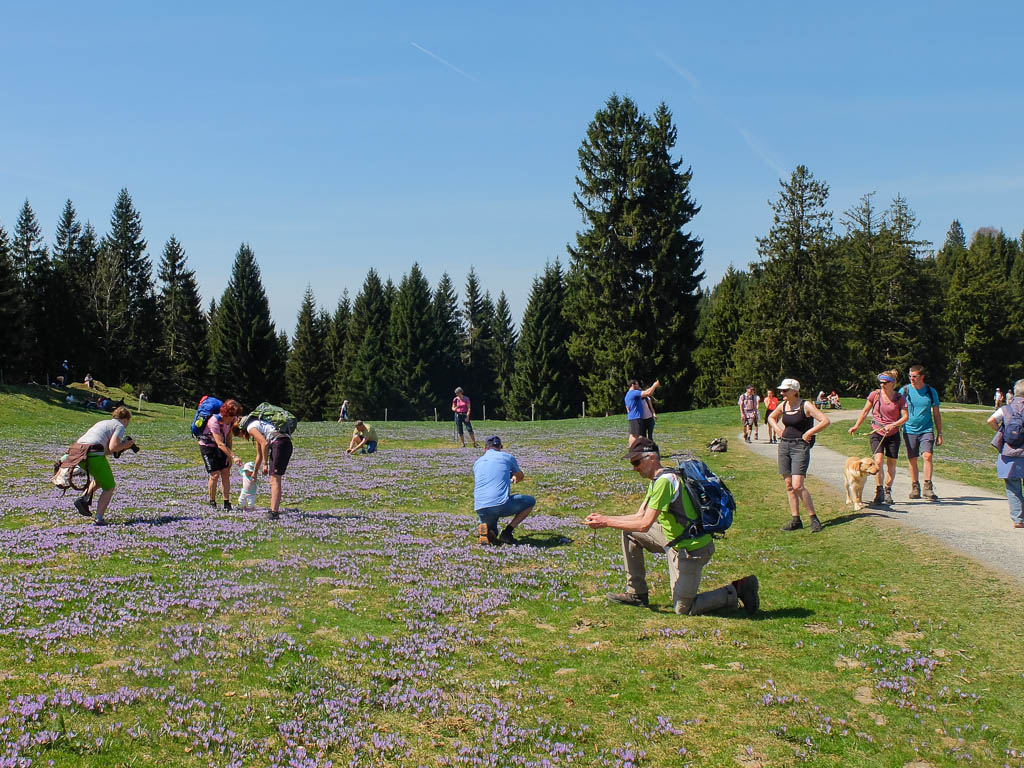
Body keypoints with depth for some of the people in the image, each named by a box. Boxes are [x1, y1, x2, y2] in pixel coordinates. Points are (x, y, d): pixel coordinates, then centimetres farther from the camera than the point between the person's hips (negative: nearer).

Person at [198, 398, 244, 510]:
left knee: (226, 473, -4)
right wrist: (233, 457, -41)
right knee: (214, 474, -12)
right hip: (207, 446, -6)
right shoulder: (214, 421, -32)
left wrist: (229, 456, -9)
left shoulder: (231, 420, -12)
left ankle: (227, 503, -2)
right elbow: (220, 444, -36)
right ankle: (212, 502, 3)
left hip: (222, 447, 6)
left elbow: (228, 438, -2)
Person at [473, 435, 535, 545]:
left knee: (492, 534, 30)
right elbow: (520, 477, 34)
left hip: (480, 509, 4)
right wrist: (512, 479, 58)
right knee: (531, 501, 20)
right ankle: (507, 532, 5)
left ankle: (487, 531, -8)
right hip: (501, 504, -4)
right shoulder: (507, 457, 15)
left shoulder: (477, 462, 23)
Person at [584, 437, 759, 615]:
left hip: (691, 549, -10)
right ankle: (637, 593, 16)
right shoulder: (657, 480, 8)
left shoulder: (664, 481, -24)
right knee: (629, 532, 10)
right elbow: (639, 516, 11)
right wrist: (605, 518, 3)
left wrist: (606, 523, -19)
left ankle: (737, 591, 10)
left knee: (683, 609, 0)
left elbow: (644, 525, -25)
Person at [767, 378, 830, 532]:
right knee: (789, 485, 7)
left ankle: (814, 519, -3)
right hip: (784, 445, 7)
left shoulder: (806, 406, -11)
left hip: (800, 447, -7)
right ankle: (795, 520, 14)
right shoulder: (783, 406, 8)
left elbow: (826, 421, -18)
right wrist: (777, 429, 12)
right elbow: (771, 417, 30)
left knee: (797, 485, -15)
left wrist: (808, 433, -15)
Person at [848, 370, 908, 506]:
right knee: (878, 461, -17)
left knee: (891, 464, 5)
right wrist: (856, 426, 5)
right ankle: (879, 491, -9)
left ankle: (888, 492, 21)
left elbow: (905, 417, -7)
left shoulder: (900, 398, -4)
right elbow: (865, 411, 8)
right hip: (877, 433, -1)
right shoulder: (875, 395, -3)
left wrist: (893, 425, -23)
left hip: (893, 434, 1)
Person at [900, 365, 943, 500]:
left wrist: (939, 434, 8)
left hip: (927, 430, -1)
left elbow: (936, 414, 9)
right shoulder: (904, 391, 0)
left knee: (927, 456, -16)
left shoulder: (931, 391, 3)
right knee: (912, 460, 3)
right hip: (910, 430, 1)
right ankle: (915, 488, 16)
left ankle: (928, 487, -13)